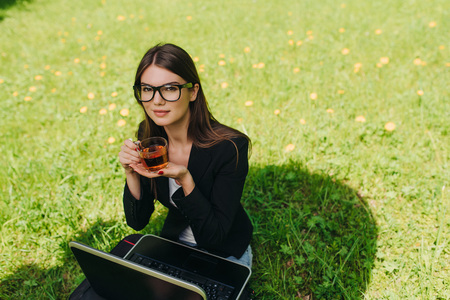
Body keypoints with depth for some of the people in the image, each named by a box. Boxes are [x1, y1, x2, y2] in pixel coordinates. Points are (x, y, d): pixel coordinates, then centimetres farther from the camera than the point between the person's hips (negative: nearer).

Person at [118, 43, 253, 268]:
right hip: (173, 243, 3)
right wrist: (131, 174, -24)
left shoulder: (230, 147, -27)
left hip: (225, 254, -3)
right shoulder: (148, 135, -11)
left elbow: (214, 237, -23)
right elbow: (137, 222, -6)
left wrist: (185, 180, -37)